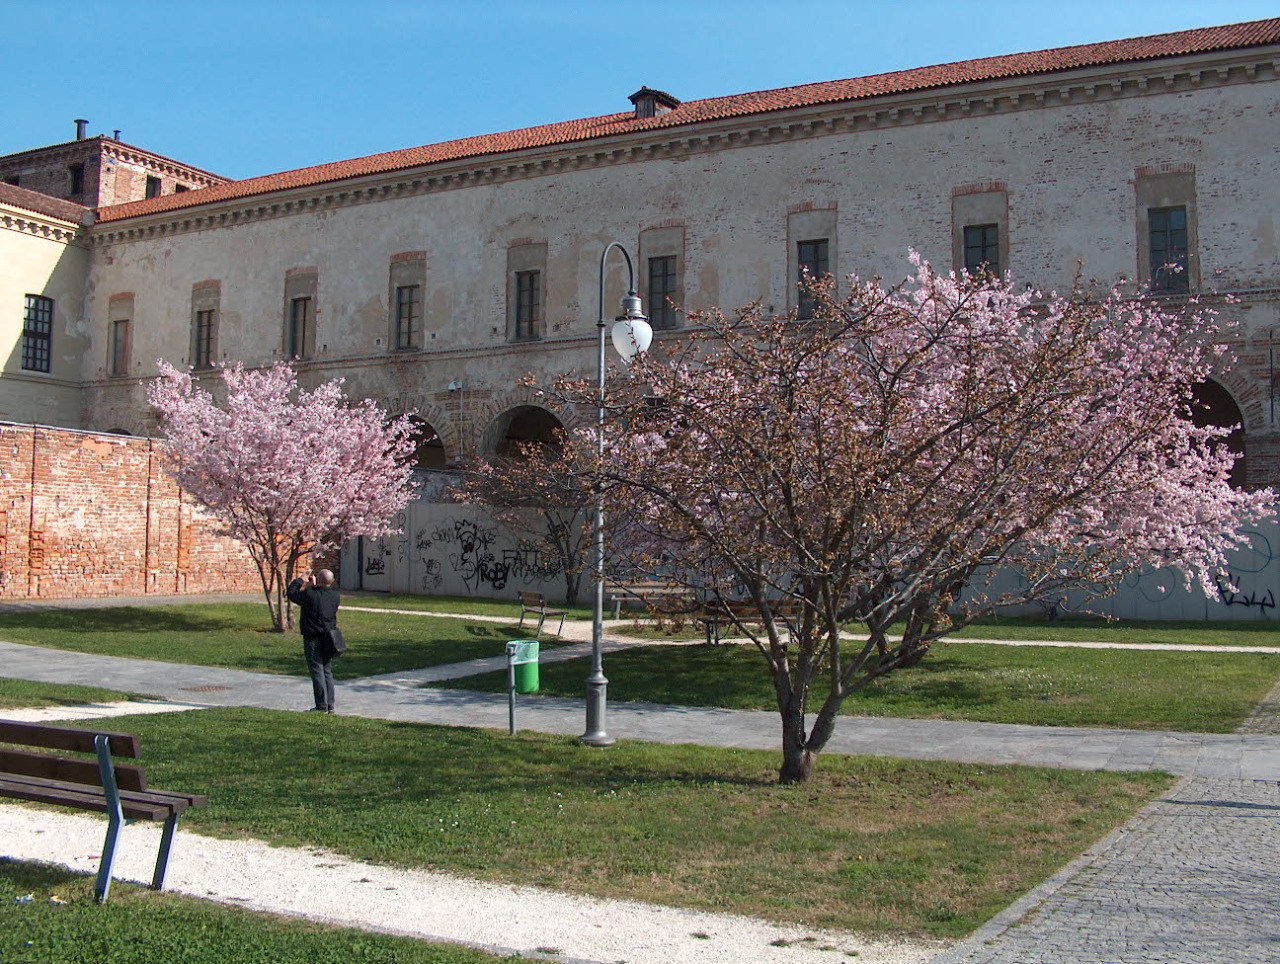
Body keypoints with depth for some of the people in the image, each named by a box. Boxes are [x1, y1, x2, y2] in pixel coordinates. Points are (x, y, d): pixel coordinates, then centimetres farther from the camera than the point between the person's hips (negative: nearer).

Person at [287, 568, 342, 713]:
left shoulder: (310, 594, -17)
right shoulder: (335, 596, -2)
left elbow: (292, 593, -2)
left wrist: (301, 580, 12)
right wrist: (314, 586, 21)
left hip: (312, 638, -5)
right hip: (328, 639, 5)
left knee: (317, 671, -2)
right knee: (327, 671, 13)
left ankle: (322, 706, -2)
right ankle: (330, 705, 14)